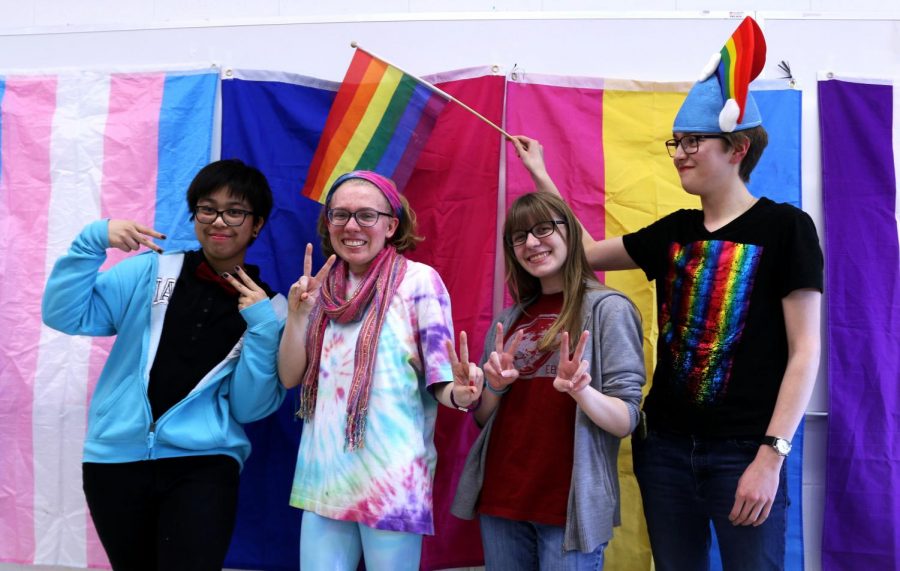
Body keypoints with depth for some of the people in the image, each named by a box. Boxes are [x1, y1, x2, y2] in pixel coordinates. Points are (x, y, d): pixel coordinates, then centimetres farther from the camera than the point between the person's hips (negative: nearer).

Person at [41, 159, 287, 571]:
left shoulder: (267, 307, 2)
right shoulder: (150, 272, 4)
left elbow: (250, 408, -3)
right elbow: (65, 315, -3)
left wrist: (262, 327, -14)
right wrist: (94, 240, -13)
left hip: (202, 464, -1)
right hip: (116, 457, 2)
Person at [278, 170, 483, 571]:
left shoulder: (418, 280, -7)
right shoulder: (323, 288, 9)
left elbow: (441, 380, -9)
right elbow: (290, 377, 6)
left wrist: (459, 394, -31)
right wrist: (297, 313, -7)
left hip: (391, 476, -5)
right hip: (324, 471, 5)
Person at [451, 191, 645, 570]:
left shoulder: (608, 309, -7)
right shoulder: (510, 319, 10)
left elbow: (626, 421, -11)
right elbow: (484, 417, 13)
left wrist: (581, 392, -29)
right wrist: (495, 386, -8)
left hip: (569, 505, -5)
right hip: (500, 498, 5)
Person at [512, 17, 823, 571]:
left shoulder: (785, 227, -7)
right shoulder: (675, 231, 9)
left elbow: (804, 351, -10)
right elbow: (587, 252, 19)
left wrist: (771, 455, -17)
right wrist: (541, 177, 18)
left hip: (743, 450, -5)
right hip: (666, 443, 5)